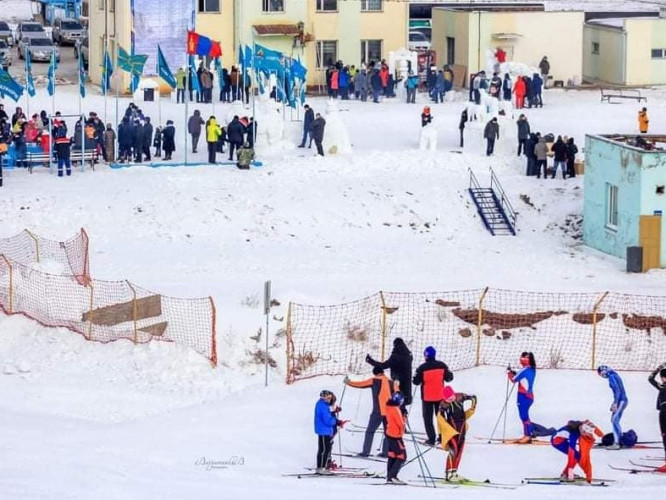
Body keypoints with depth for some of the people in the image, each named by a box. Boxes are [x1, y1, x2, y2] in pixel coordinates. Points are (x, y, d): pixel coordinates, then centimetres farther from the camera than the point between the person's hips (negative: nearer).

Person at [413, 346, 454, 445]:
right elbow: (449, 378, 3)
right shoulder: (442, 365, -7)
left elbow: (416, 381, -8)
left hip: (427, 397, -3)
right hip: (440, 396, 3)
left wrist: (417, 375, 11)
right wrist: (450, 373, 23)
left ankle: (431, 438, 2)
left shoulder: (422, 368, -16)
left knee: (428, 418, 8)